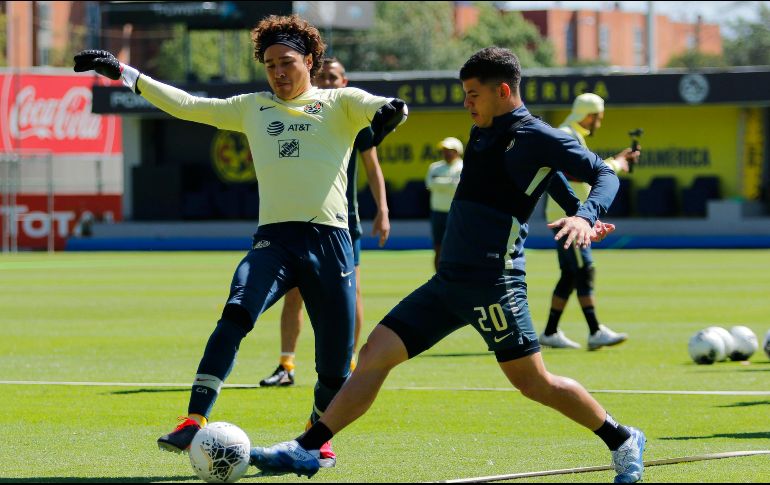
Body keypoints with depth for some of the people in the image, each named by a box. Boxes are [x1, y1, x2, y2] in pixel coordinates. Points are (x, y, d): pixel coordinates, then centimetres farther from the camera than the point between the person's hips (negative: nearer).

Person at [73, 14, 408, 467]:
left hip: (329, 240, -1)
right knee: (237, 312, -28)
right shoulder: (252, 108, 21)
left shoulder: (340, 103, 11)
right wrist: (123, 72, 18)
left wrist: (390, 110, -32)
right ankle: (195, 422, -32)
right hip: (274, 238, 1)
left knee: (335, 368, 0)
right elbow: (186, 105, 22)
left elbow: (385, 108, -7)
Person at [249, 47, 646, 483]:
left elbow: (605, 176, -8)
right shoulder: (483, 135, 18)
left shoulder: (536, 137, -6)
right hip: (449, 281, 8)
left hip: (493, 281, -8)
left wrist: (584, 216, -26)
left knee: (534, 383, -3)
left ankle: (623, 442, 16)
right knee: (376, 353, 0)